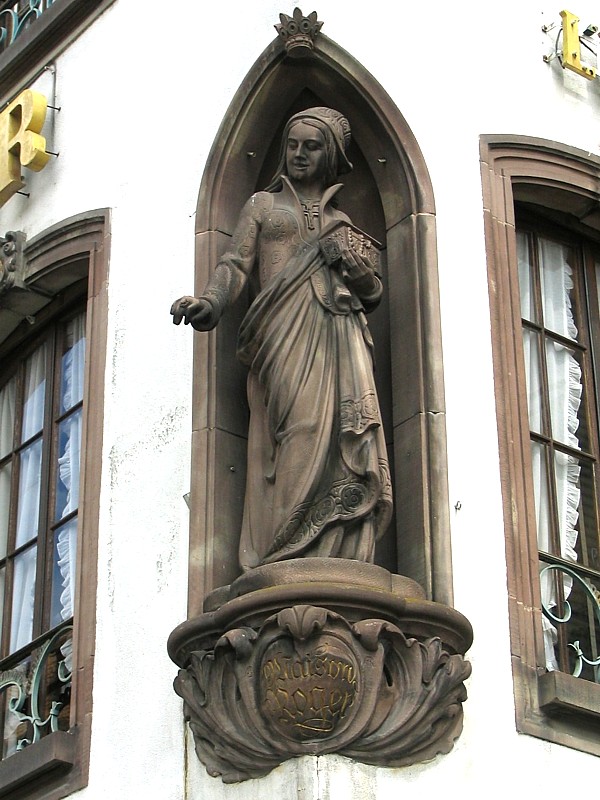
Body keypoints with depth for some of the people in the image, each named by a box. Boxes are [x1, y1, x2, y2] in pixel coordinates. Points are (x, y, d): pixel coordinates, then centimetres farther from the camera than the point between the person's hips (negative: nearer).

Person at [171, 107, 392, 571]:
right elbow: (236, 264, 8)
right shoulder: (263, 205, 23)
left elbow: (372, 298, 28)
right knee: (301, 429, -23)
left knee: (348, 437, -16)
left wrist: (364, 277, 4)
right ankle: (288, 567, -30)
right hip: (283, 332, -3)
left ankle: (339, 565, -23)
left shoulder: (345, 221, 28)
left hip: (339, 336, 3)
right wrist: (211, 302, -13)